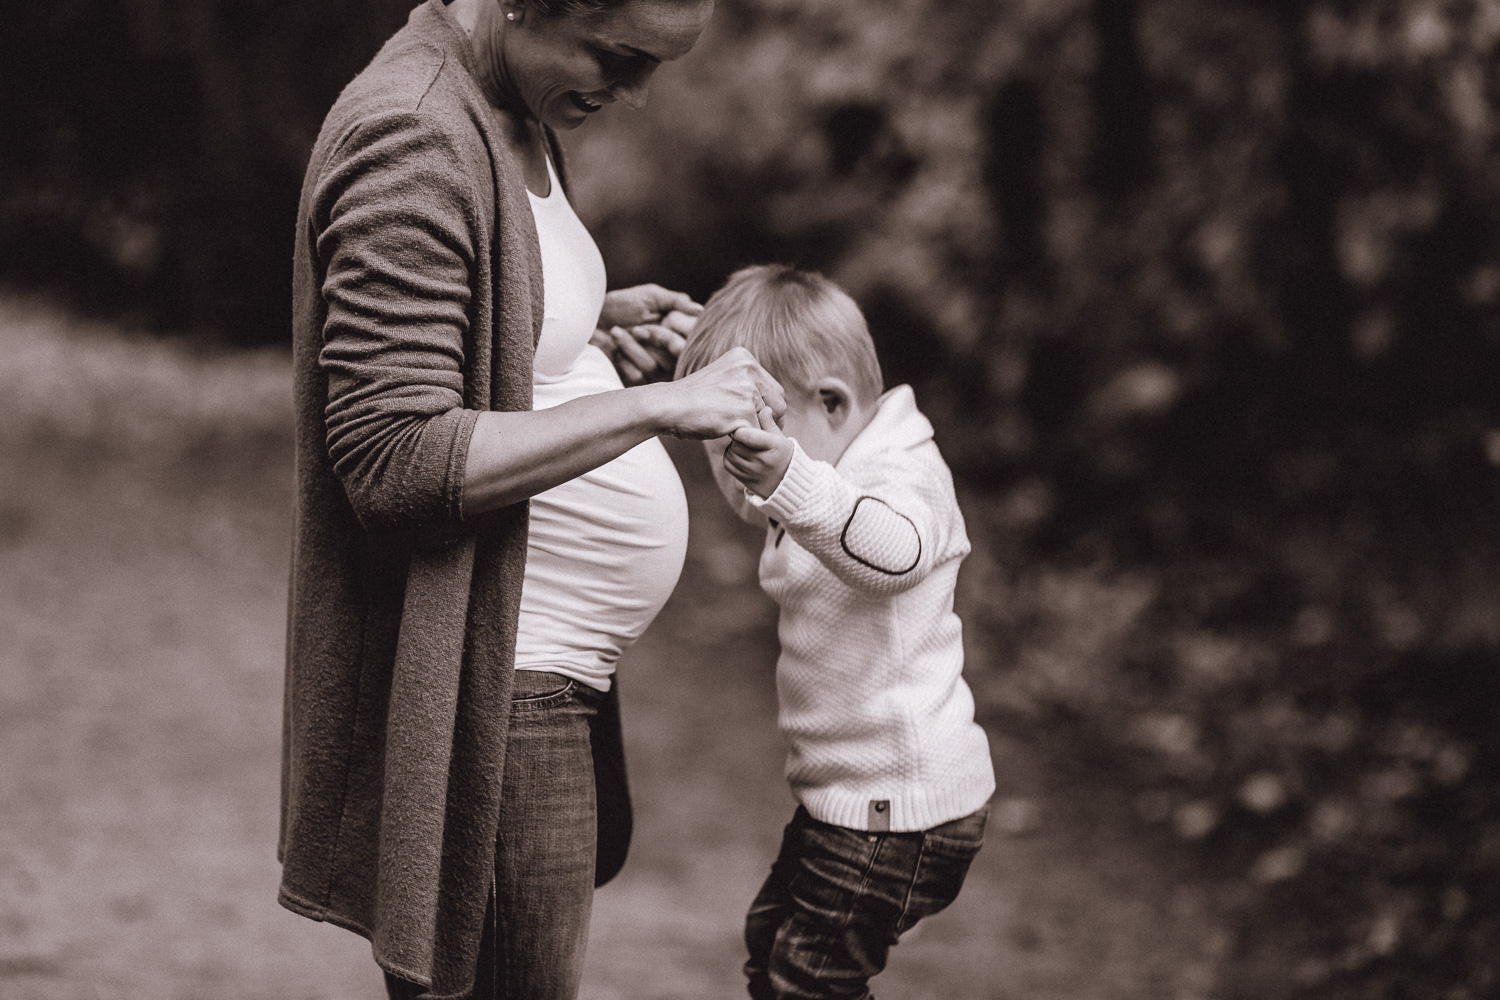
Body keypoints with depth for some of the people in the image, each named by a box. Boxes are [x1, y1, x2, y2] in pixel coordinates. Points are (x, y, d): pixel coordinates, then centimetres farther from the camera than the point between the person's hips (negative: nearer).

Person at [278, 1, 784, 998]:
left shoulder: (510, 114, 10)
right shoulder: (414, 143, -21)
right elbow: (395, 459, -26)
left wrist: (593, 322, 7)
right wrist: (654, 407, -25)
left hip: (547, 672, 10)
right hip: (479, 694, -10)